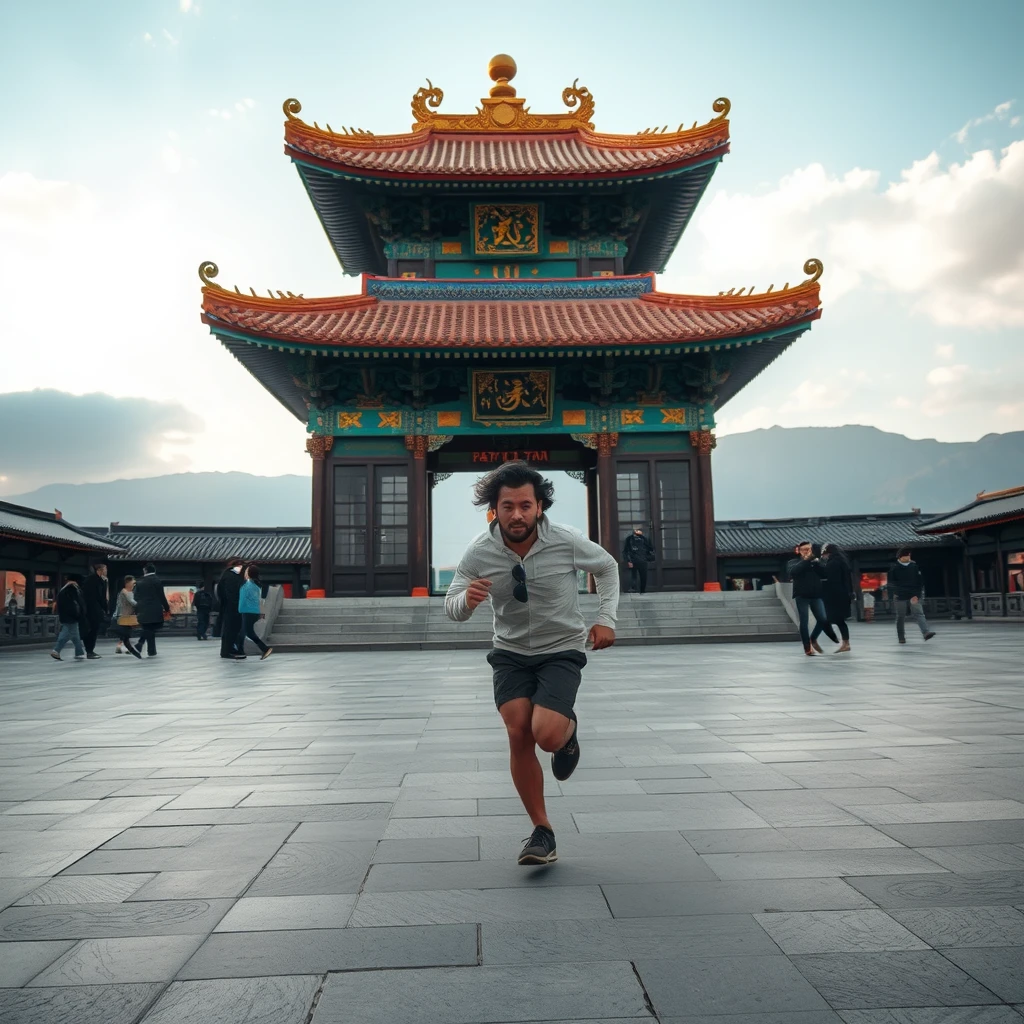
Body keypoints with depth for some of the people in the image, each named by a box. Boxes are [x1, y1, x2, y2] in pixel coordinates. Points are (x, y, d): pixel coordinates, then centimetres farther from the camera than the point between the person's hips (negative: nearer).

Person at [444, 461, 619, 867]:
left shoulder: (567, 541, -19)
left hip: (561, 650, -2)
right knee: (518, 734, -11)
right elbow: (451, 608, -7)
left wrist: (606, 618, -7)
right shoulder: (479, 552, -15)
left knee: (546, 734, -21)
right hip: (510, 653, 2)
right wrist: (468, 598, -31)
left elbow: (607, 567, 2)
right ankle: (542, 832, 8)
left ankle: (568, 729, 20)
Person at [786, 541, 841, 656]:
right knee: (804, 621, -4)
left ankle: (813, 638, 23)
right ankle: (808, 648, 1)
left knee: (823, 620, -1)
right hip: (801, 596, -3)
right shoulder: (793, 562, 6)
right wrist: (806, 560, -16)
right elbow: (793, 572, -17)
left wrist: (816, 562, -12)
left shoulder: (815, 561, 15)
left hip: (816, 595, 3)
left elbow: (825, 572, 0)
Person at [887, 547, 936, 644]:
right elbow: (891, 582, 4)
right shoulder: (894, 568, 0)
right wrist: (893, 594, -6)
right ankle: (901, 637, 16)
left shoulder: (914, 566, 5)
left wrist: (917, 595, -4)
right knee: (901, 617, 7)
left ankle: (926, 633, -27)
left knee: (919, 614, -14)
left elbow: (920, 581, 5)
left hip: (914, 597, 1)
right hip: (900, 597, -1)